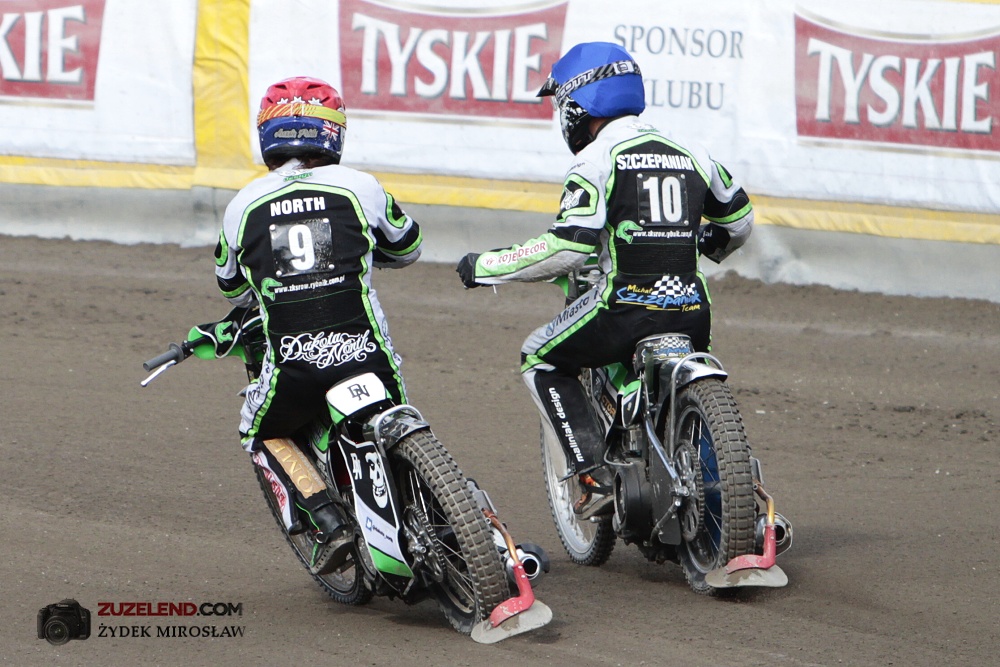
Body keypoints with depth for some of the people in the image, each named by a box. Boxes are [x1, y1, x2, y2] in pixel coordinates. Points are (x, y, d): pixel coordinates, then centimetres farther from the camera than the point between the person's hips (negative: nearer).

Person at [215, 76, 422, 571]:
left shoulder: (244, 206, 8)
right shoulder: (357, 187, 5)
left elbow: (231, 288, 24)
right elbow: (407, 247, 23)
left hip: (291, 364, -1)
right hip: (364, 353, 1)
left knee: (262, 436, 25)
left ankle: (328, 522, 6)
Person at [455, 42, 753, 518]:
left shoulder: (598, 158, -6)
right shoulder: (689, 154, 14)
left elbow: (569, 247, -17)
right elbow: (739, 220, 26)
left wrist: (486, 266, -7)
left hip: (626, 305, -6)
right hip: (691, 311, 6)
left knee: (540, 358, 16)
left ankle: (595, 475, 2)